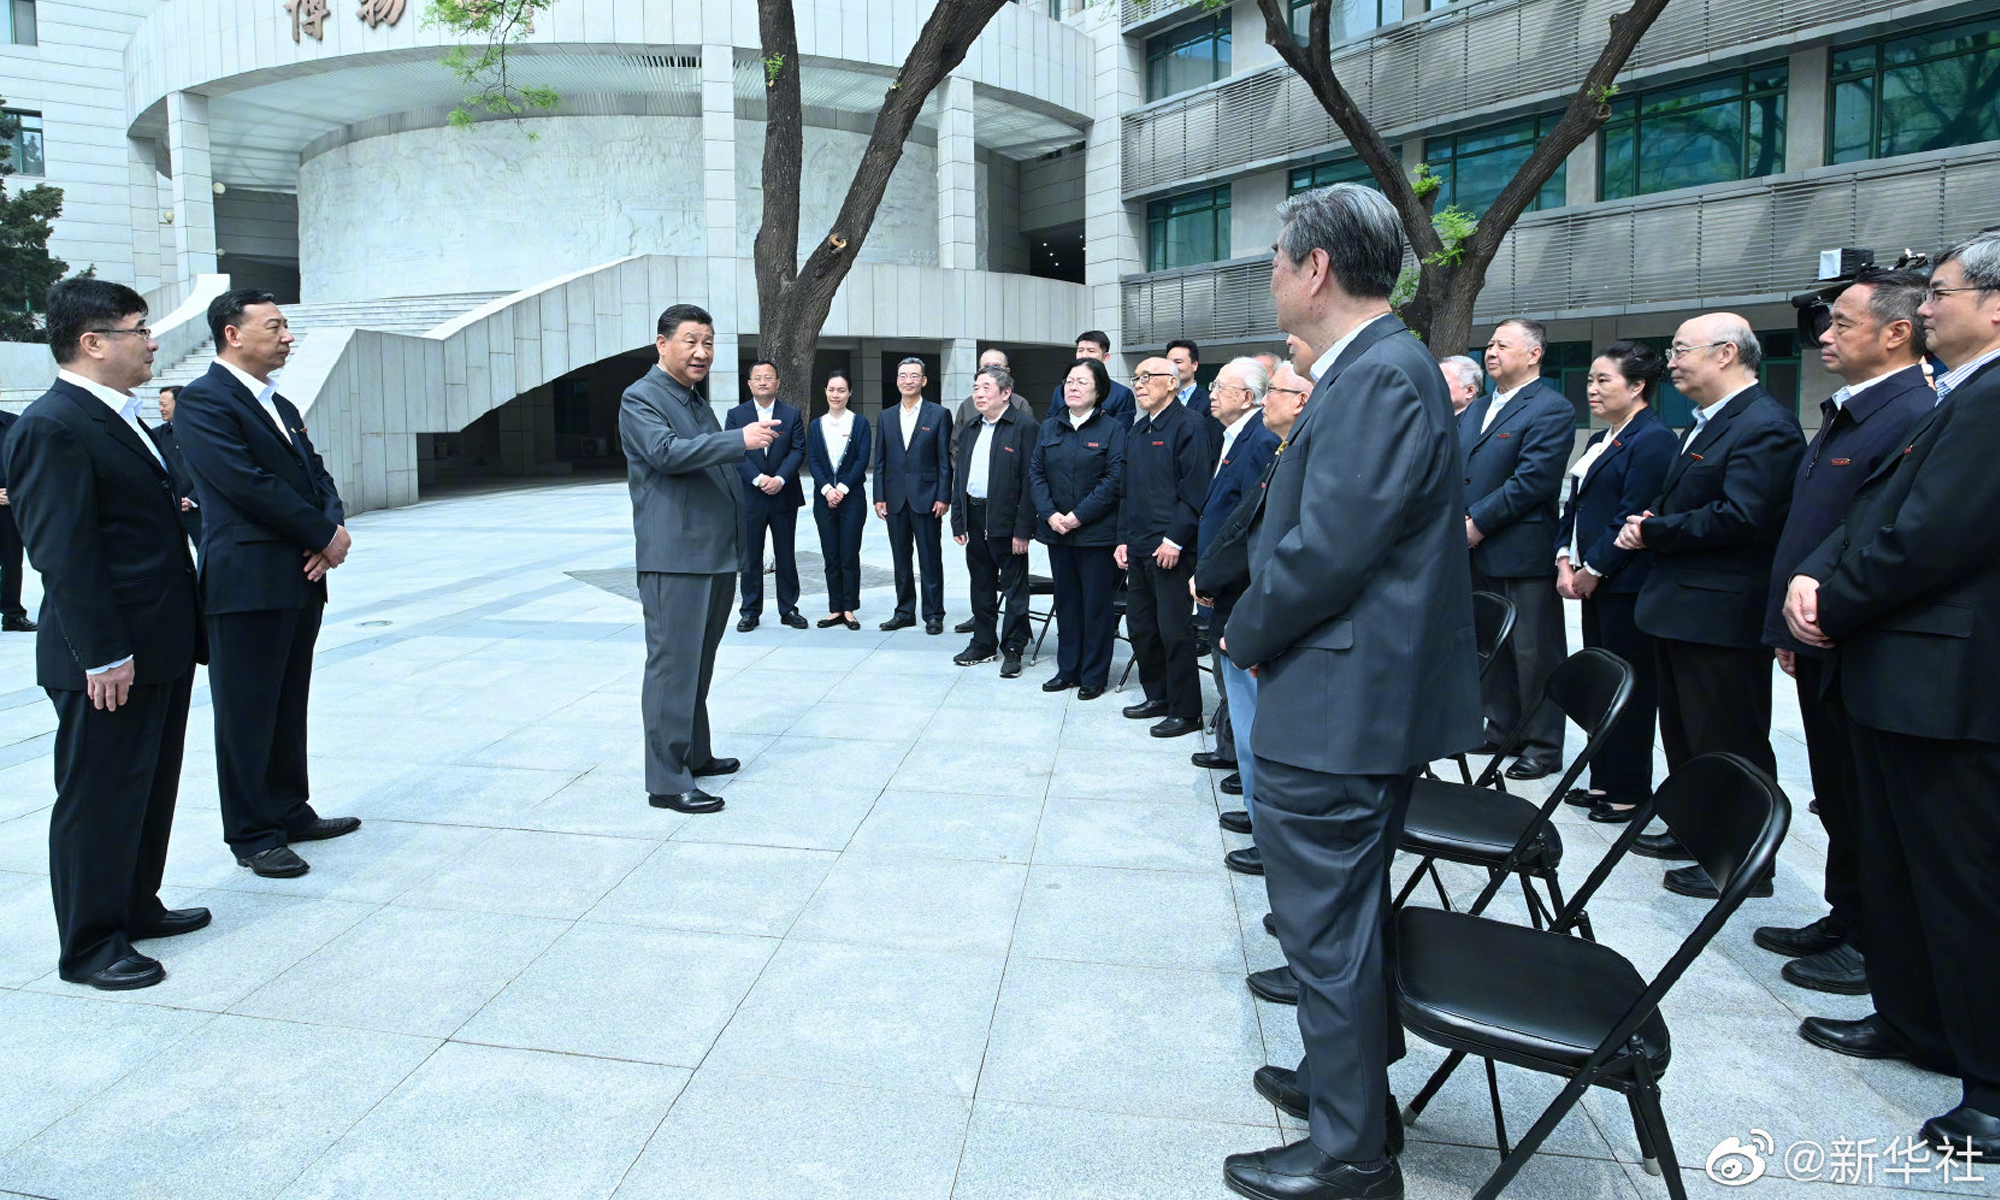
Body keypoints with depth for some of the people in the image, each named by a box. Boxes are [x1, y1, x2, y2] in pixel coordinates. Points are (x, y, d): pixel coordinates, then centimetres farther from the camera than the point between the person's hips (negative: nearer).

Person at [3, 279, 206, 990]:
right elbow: (63, 552, -21)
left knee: (151, 788, 19)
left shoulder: (119, 418, 13)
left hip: (159, 647, 10)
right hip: (108, 661, -9)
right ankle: (89, 945, 16)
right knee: (98, 797, 3)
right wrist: (103, 654, -22)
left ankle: (136, 906, 34)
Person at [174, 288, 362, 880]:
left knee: (289, 707, 16)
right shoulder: (203, 402, -10)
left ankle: (289, 811, 27)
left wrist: (334, 530, -5)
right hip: (247, 583, -8)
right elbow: (248, 483, -18)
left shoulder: (280, 406, 18)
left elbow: (316, 474, 15)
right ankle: (252, 833, 12)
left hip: (302, 579, 8)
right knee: (247, 714, 2)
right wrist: (326, 535, -11)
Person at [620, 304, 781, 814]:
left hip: (716, 555, 9)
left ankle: (694, 755, 29)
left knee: (699, 663, 17)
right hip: (675, 557, -9)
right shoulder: (641, 398, -7)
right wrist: (741, 439, -29)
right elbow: (666, 452, -25)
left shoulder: (696, 401, 21)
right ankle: (667, 781, -3)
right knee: (673, 666, -7)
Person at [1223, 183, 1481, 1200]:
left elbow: (1327, 548, -25)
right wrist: (1263, 627, 7)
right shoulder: (1379, 367, 12)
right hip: (1365, 697, 10)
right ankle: (1349, 1078, 42)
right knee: (1346, 914, 23)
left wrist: (1246, 633, -9)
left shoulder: (1379, 376, -19)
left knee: (1327, 926, 2)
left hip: (1337, 706, -10)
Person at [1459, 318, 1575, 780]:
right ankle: (1502, 729, 29)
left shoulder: (1552, 409, -9)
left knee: (1534, 652, 1)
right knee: (1491, 647, 16)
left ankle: (1543, 746, 10)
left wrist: (1477, 522, -17)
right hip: (1476, 552, 8)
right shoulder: (1475, 409, 17)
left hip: (1523, 553, -8)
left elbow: (1533, 480, -18)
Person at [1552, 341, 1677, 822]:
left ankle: (1630, 791, 10)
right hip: (1590, 581, 9)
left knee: (1631, 690, 0)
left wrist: (1592, 571, -13)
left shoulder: (1653, 439, -12)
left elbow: (1633, 518, -18)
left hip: (1627, 585, -9)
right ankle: (1604, 781, 24)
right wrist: (1565, 561, 3)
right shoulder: (1600, 440, 17)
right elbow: (1573, 504, 16)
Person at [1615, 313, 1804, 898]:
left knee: (1729, 745, 0)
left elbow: (1742, 517, -27)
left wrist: (1653, 531, -16)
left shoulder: (1766, 426, -17)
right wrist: (1651, 524, 1)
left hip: (1724, 616, -10)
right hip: (1681, 609, 10)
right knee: (1684, 735, 20)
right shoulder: (1705, 423, 16)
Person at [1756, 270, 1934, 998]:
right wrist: (1790, 626, 14)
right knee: (1840, 802, 19)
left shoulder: (1915, 417, -17)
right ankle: (1846, 922, 33)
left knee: (1865, 809, 4)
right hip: (1820, 646, 9)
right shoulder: (1846, 414, 15)